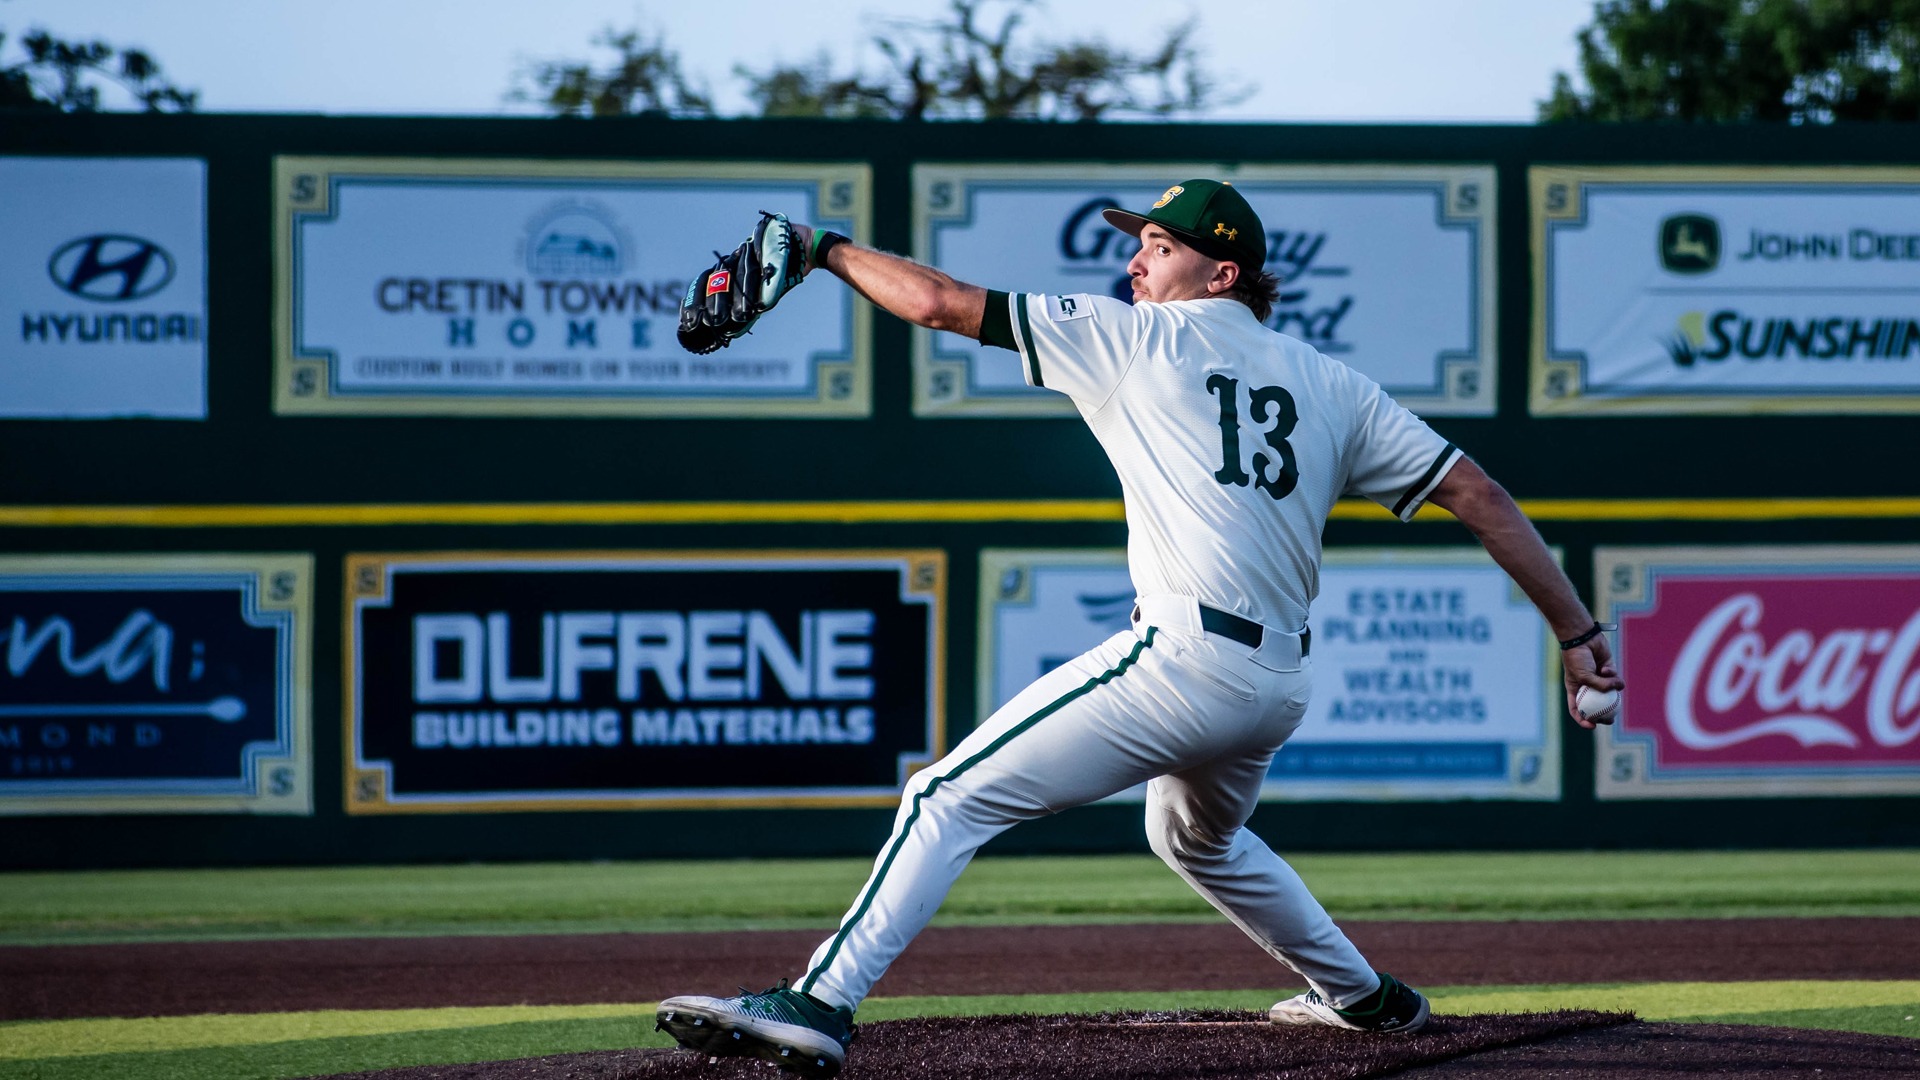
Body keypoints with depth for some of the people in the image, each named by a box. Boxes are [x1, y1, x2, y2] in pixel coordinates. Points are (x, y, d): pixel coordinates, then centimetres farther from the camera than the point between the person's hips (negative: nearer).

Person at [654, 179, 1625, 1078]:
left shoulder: (1136, 339, 3)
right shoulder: (1333, 385, 17)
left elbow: (941, 302, 2)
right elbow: (1477, 494, 11)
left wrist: (828, 249, 17)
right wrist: (1574, 628, 12)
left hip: (1183, 660, -8)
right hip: (1281, 685, 8)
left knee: (952, 798, -9)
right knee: (1196, 837, 37)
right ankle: (1363, 996, 46)